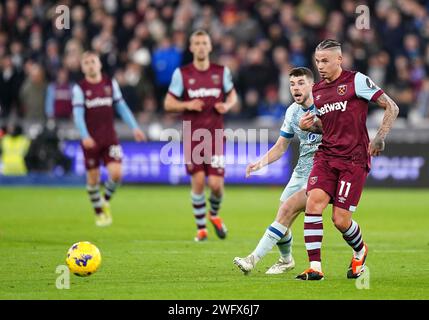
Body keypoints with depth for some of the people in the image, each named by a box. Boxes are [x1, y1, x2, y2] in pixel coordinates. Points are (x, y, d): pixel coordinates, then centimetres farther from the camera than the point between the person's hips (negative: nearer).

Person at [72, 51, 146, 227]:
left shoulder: (111, 83, 6)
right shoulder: (79, 88, -3)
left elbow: (121, 106, 10)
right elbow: (78, 114, -11)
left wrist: (134, 127, 2)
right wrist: (85, 136, -26)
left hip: (110, 138, 2)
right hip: (91, 140, -2)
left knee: (116, 173, -14)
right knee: (93, 177, 4)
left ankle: (106, 201, 14)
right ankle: (99, 213, 22)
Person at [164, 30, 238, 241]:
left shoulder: (221, 72, 4)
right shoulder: (182, 74, -1)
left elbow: (232, 95, 17)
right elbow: (168, 104, 2)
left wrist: (227, 105, -5)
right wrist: (187, 105, -16)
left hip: (215, 136, 1)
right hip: (192, 137, -1)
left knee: (216, 183, -7)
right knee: (198, 181, -8)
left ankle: (214, 215, 25)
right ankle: (201, 227, 8)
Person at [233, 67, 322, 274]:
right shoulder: (292, 112, 8)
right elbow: (280, 147, 15)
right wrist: (260, 163, -1)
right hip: (301, 171, 7)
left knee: (287, 209, -20)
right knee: (283, 218, 4)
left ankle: (254, 259, -20)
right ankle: (286, 261, 33)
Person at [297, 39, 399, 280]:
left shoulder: (356, 81, -5)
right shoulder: (317, 91, 14)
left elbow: (392, 108, -4)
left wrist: (380, 137, -15)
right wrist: (309, 126, 6)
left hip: (354, 159, -5)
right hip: (326, 156, 5)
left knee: (341, 220, -7)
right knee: (313, 202, -18)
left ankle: (360, 251, 27)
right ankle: (315, 267, -14)